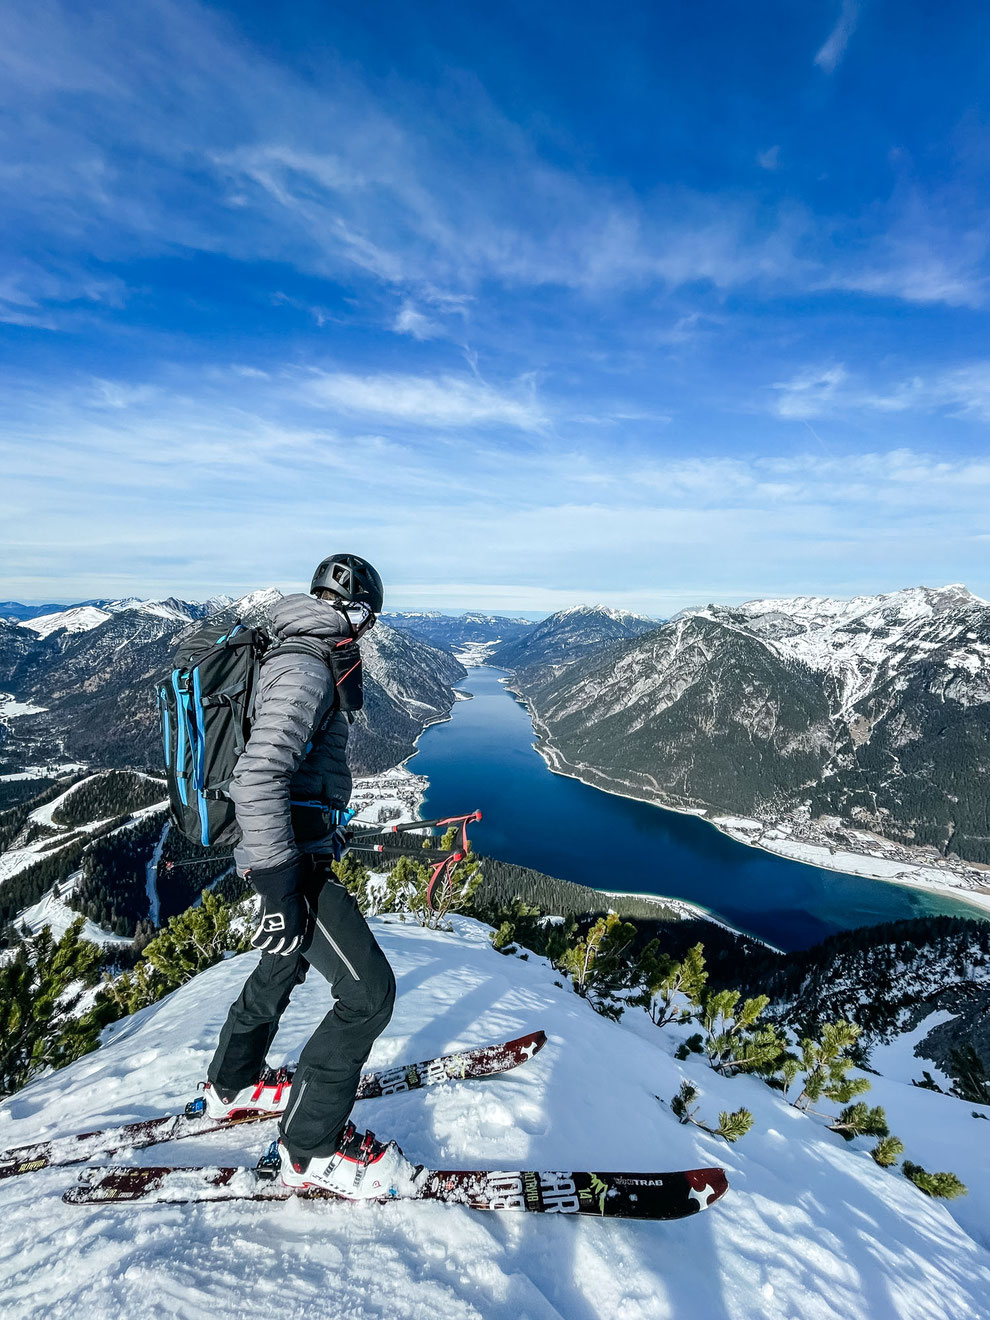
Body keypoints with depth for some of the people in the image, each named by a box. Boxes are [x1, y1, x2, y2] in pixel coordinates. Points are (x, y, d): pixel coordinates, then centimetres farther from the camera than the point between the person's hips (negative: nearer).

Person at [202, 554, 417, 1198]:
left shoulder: (299, 656, 13)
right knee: (370, 992, -4)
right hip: (293, 859, -11)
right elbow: (257, 777, -30)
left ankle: (233, 1083, 51)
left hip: (298, 849, 11)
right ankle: (311, 1145, 15)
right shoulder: (306, 667, -21)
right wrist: (281, 885, -29)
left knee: (284, 965, 29)